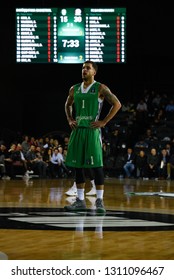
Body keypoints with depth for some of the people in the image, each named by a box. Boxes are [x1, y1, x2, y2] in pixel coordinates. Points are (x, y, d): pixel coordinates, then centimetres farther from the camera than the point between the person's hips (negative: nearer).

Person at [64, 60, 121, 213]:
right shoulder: (74, 89, 12)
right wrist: (70, 120, 12)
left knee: (97, 165, -7)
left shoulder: (100, 88, -4)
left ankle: (99, 201, -4)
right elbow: (68, 105, 28)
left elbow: (117, 104, -6)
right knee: (78, 165, 7)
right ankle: (80, 201, 14)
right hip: (77, 130, 6)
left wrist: (104, 122, -10)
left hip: (92, 130, -6)